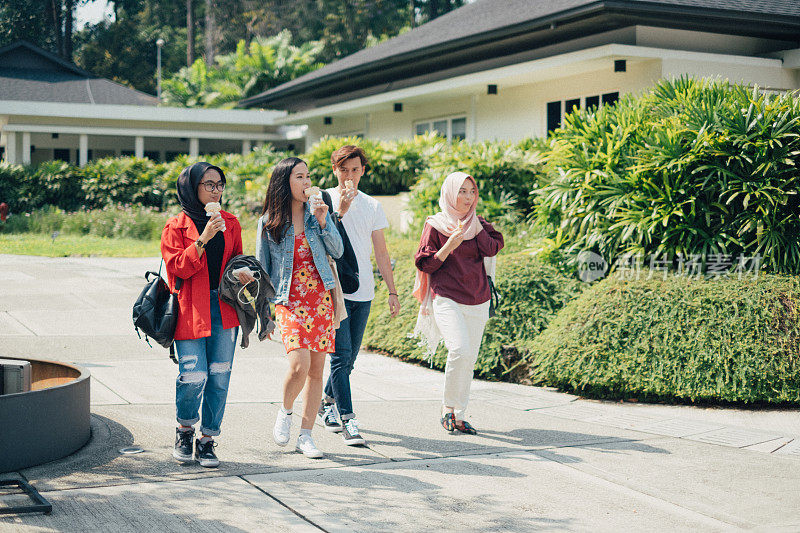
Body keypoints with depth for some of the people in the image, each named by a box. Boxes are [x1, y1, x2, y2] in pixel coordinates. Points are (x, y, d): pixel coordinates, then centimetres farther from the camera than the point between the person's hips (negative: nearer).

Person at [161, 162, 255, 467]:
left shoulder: (230, 223, 13)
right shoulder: (176, 227, 1)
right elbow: (178, 268, -9)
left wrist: (241, 272, 1)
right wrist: (203, 239, -17)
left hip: (223, 308, 4)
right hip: (190, 310, -4)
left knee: (219, 378, 1)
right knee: (194, 377, -10)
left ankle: (207, 440, 14)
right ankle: (184, 430, 18)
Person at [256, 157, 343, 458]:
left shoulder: (317, 212, 7)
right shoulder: (268, 221, 2)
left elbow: (337, 252, 4)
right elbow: (262, 269, 7)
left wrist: (323, 221, -9)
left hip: (321, 297, 3)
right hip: (289, 300, -3)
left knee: (316, 370, 3)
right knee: (299, 365, -19)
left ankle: (305, 435, 13)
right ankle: (285, 413, 11)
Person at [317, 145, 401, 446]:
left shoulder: (372, 206, 12)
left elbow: (381, 252, 13)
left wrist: (392, 292, 9)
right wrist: (339, 212, -17)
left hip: (363, 293, 4)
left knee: (349, 358, 10)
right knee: (341, 356, -11)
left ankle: (326, 403, 29)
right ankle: (347, 420, -9)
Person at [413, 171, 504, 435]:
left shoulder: (478, 224, 14)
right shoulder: (435, 225, 1)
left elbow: (492, 249, -4)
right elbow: (424, 264, -2)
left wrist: (474, 224, -5)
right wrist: (448, 246, -14)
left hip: (477, 302, 5)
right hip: (446, 299, -5)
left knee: (468, 359, 5)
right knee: (459, 349, -23)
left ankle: (459, 415, 16)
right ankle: (448, 408, -6)